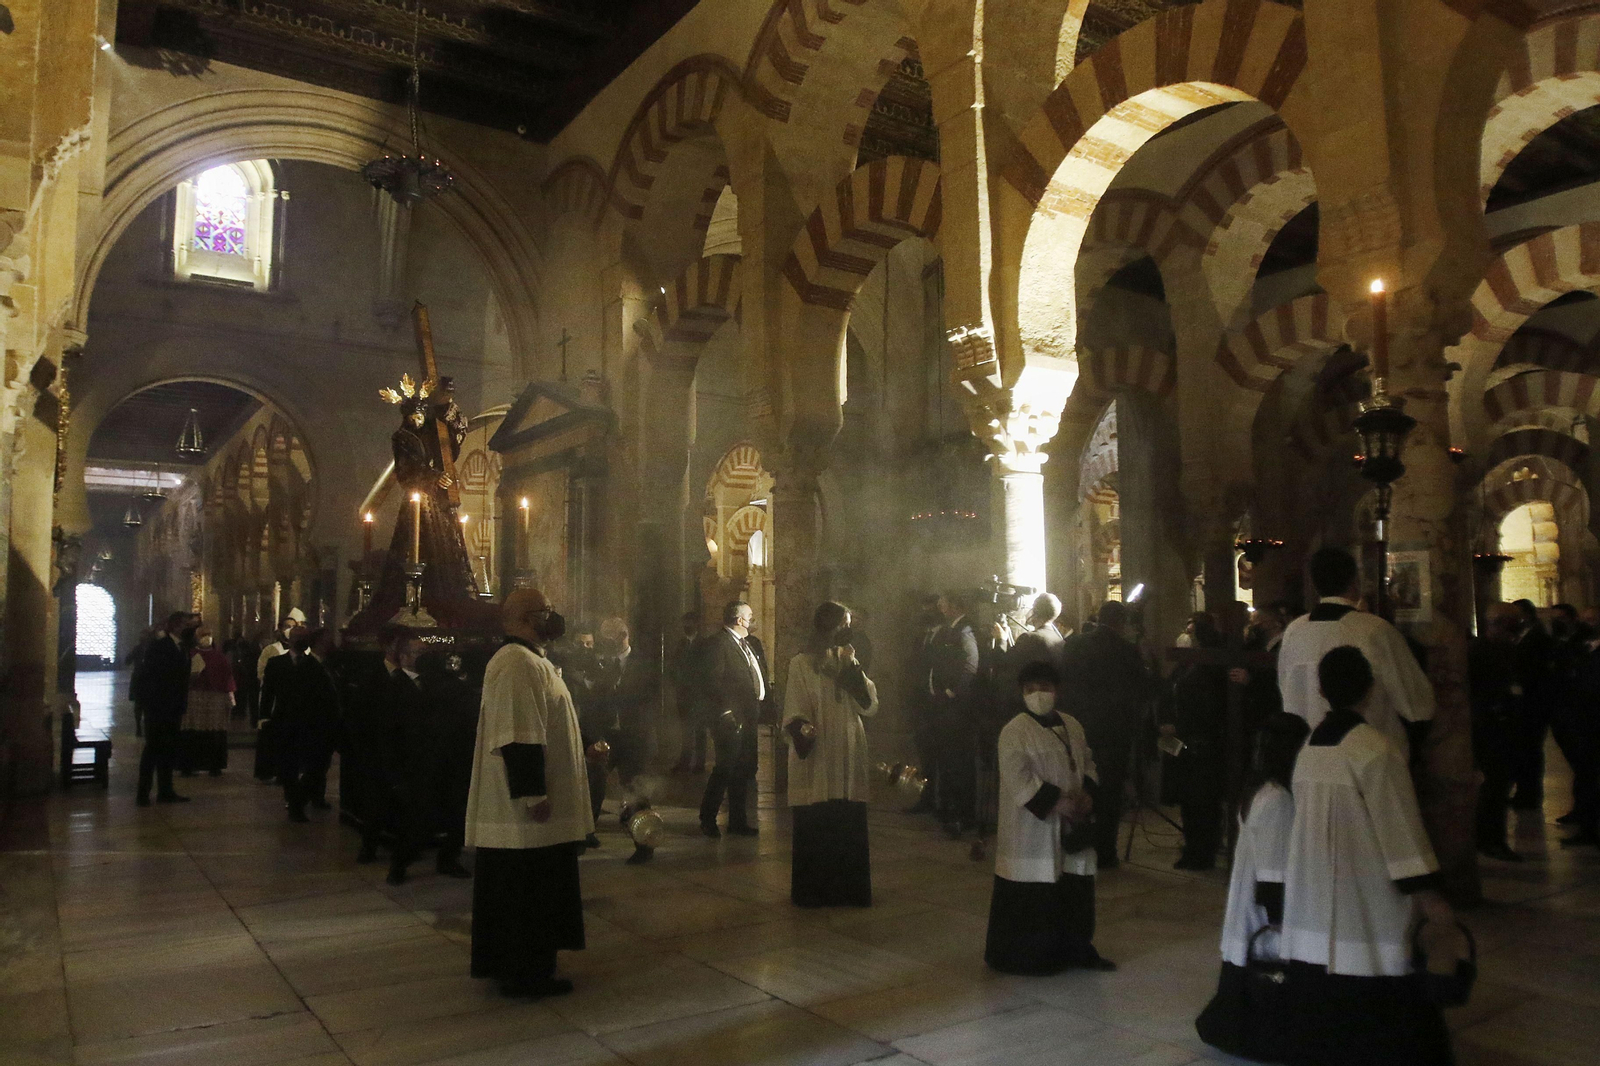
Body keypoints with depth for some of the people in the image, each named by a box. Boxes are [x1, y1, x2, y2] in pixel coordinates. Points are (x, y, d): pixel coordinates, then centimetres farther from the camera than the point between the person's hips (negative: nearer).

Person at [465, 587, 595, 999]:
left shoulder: (531, 660, 15)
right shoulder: (518, 664, -20)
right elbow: (519, 737, -25)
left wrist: (587, 744, 21)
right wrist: (534, 795, -25)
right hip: (527, 811, -11)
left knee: (513, 888, 19)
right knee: (528, 890, 0)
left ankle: (499, 961, 30)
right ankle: (525, 973, 11)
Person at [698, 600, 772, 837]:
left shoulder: (752, 643, 17)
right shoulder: (717, 643, -10)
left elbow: (762, 676, 19)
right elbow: (713, 681, -16)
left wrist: (767, 703, 8)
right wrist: (725, 712, -19)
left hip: (749, 718, 8)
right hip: (731, 720, -8)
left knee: (745, 771, 12)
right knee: (725, 769, -5)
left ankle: (738, 820, 22)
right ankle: (707, 819, 9)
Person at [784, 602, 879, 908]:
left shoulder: (849, 661, 10)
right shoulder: (801, 664, -2)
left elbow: (870, 705, 1)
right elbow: (794, 712, -5)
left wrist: (853, 667, -8)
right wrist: (802, 728, -26)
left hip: (848, 757, 4)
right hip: (816, 756, -4)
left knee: (849, 826, 4)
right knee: (814, 825, 0)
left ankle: (848, 888, 17)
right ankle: (811, 890, 14)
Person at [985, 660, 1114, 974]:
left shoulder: (1072, 725, 9)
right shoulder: (1015, 732, -12)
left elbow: (1088, 763, 15)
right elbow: (1019, 779, -18)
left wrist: (1087, 794, -3)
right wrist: (1058, 802, -20)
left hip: (1072, 826, 6)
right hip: (1032, 828, -6)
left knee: (1075, 890, 14)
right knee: (1032, 896, -1)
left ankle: (1076, 949, 30)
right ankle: (1025, 956, 13)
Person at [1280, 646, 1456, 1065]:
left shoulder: (1308, 746, 5)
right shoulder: (1375, 749, -16)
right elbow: (1400, 828, -14)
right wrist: (1427, 894, -7)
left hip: (1314, 897, 7)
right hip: (1365, 898, -7)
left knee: (1321, 994, 12)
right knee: (1380, 1002, 2)